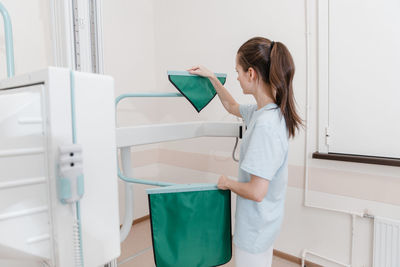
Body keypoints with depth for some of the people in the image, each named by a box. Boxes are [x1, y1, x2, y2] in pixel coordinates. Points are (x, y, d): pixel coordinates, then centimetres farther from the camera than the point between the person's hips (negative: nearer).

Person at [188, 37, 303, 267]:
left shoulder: (265, 124, -31)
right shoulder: (263, 111, -2)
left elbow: (257, 192, -31)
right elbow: (232, 106, 19)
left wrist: (228, 182, -13)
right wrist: (212, 78, 14)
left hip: (256, 229, -8)